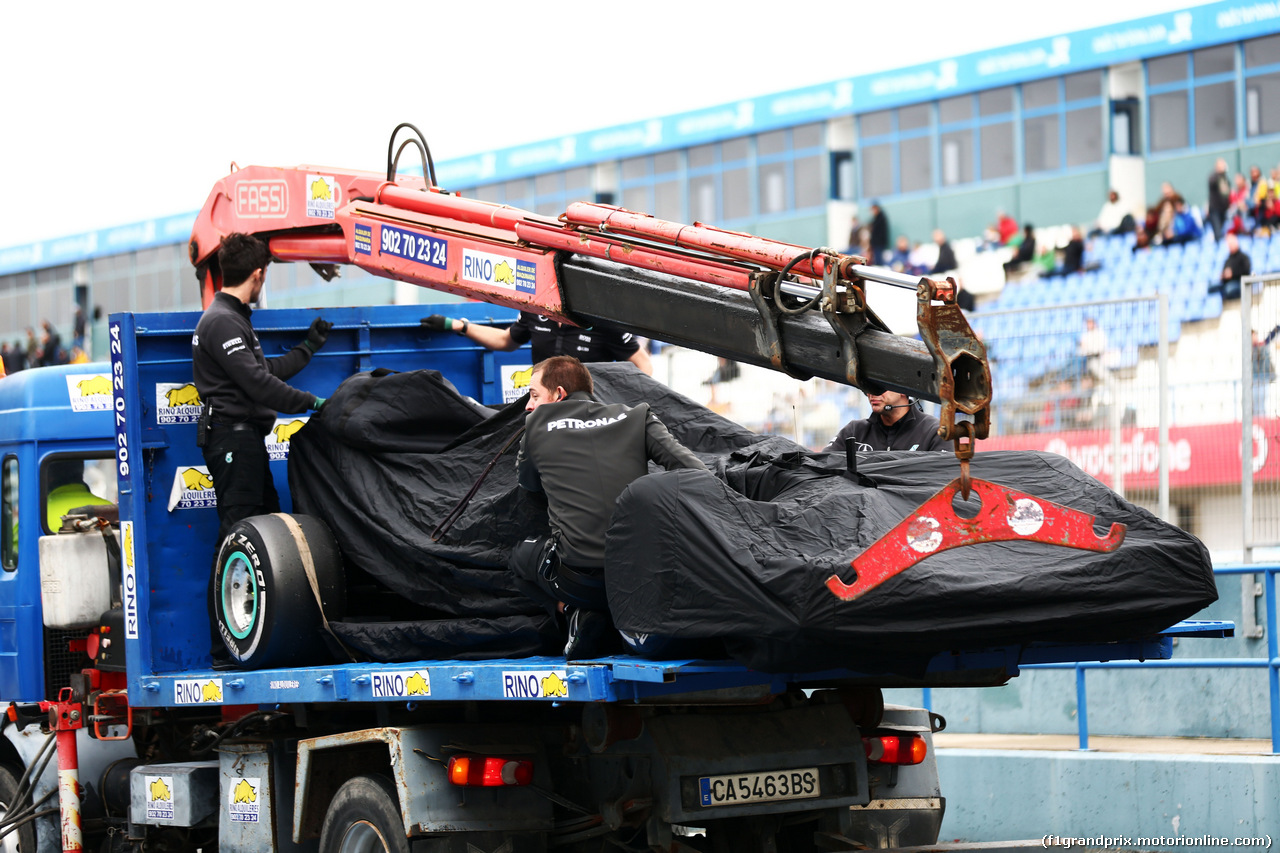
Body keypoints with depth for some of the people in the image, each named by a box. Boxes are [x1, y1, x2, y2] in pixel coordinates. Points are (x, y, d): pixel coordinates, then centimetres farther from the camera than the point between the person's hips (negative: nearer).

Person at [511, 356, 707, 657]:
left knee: (522, 555, 32)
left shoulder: (539, 424, 8)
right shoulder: (635, 417, 11)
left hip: (581, 581, -1)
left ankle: (584, 617, 9)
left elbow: (527, 483, 26)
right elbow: (691, 469, -1)